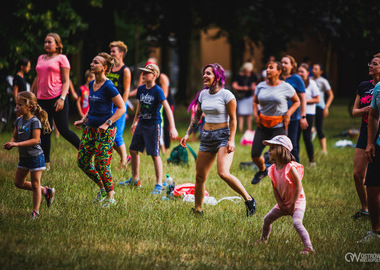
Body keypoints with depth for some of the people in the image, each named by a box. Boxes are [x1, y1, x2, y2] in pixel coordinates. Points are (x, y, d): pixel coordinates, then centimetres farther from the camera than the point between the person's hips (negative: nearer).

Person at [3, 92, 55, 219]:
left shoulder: (35, 121, -19)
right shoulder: (19, 121, 3)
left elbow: (35, 140, -28)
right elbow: (15, 137, 8)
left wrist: (17, 144, -34)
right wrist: (11, 144, -15)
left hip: (35, 156, -8)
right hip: (23, 156, 8)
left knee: (35, 184, 0)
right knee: (19, 183, 14)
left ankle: (35, 212, 10)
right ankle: (46, 191, 28)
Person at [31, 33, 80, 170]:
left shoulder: (61, 58, 0)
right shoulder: (41, 58, 17)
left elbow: (66, 81, -5)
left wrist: (62, 98, -17)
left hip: (57, 98, -6)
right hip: (42, 100, 6)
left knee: (64, 130, -8)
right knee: (44, 132, 6)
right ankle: (45, 162, 13)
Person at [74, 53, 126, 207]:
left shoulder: (108, 87, -15)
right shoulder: (91, 84, 9)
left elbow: (121, 108, -14)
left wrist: (107, 124, -19)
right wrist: (84, 120, 12)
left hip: (105, 130, -8)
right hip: (90, 128, 8)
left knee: (101, 164, -6)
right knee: (82, 161, 8)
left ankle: (110, 197, 10)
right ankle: (103, 188, 26)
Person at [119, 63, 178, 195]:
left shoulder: (157, 91, -16)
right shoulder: (141, 89, 5)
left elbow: (168, 109, -21)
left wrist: (172, 128, -28)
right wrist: (135, 122, 27)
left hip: (153, 125, -8)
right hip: (142, 124, 8)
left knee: (154, 154, -6)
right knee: (133, 150, 13)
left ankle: (159, 185, -1)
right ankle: (135, 179, 29)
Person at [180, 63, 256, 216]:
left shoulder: (226, 95, -8)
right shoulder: (203, 94, 9)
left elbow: (233, 119, -7)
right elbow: (197, 116, 20)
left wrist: (231, 140, -16)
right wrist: (188, 134, 14)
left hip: (223, 135, -6)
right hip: (206, 137, 6)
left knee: (223, 173, -24)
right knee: (200, 177, 5)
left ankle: (248, 199, -10)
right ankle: (197, 210, 18)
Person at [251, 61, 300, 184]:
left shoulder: (286, 87, -4)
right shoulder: (261, 86, 5)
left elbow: (297, 101, 8)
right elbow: (255, 102, 20)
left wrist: (288, 114, -7)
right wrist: (255, 115, 4)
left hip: (279, 125, -4)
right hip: (263, 124, 4)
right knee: (255, 155, 2)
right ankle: (262, 170, 33)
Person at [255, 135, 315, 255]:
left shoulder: (290, 167, -22)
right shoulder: (273, 169, -2)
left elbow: (299, 186, -21)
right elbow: (275, 188, 5)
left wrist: (293, 204, -19)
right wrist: (280, 204, -3)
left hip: (297, 201, -8)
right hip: (283, 203, 8)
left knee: (297, 222, -28)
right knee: (267, 219, 15)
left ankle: (309, 247, -29)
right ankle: (263, 239, 40)